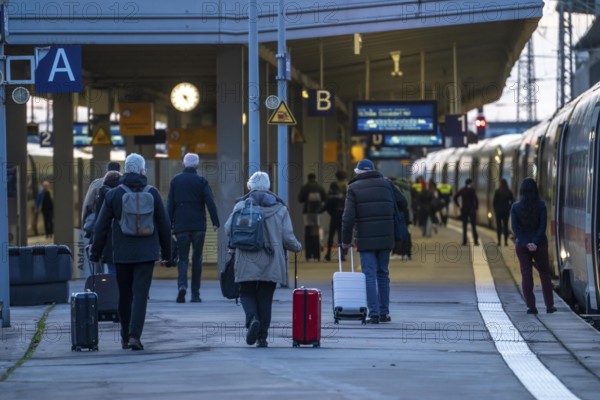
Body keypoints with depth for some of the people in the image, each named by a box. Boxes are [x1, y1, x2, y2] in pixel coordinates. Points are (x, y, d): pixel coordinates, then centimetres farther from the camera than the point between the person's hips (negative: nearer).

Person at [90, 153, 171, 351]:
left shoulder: (113, 194, -2)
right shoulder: (152, 193, -2)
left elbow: (101, 227, -2)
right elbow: (164, 225, 4)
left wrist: (95, 254, 5)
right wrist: (166, 251, 15)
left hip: (122, 253, 1)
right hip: (146, 253, -1)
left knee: (124, 295, 13)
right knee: (140, 294, -4)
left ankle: (125, 336, 19)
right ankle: (134, 335, -17)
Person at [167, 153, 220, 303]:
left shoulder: (176, 180, 5)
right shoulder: (201, 181, 1)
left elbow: (170, 204, 3)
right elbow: (210, 202, -8)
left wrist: (169, 225, 6)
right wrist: (215, 222, -7)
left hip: (181, 225, 0)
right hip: (198, 226, 0)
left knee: (182, 258, 4)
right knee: (197, 259, 8)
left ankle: (182, 285, -22)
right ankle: (195, 294, 8)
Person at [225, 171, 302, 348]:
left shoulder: (241, 205, -1)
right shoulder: (279, 208, 3)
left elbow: (228, 229, -5)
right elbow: (288, 237, -1)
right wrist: (297, 247, 20)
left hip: (247, 261, -1)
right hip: (271, 263, 1)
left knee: (247, 293, 11)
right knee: (265, 297, 9)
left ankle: (252, 319, -19)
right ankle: (262, 338, 8)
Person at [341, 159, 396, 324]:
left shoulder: (354, 188, 0)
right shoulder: (385, 184, 11)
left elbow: (348, 217, -6)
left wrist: (346, 240, 2)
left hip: (366, 239, -3)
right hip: (385, 238, 3)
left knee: (370, 275, -2)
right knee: (383, 274, 14)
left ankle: (374, 314, -8)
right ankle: (384, 313, 16)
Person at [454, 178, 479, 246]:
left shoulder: (461, 190, 2)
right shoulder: (472, 190, -11)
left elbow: (455, 198, 3)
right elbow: (476, 199, -15)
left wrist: (459, 205, 5)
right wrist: (476, 207, -4)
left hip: (464, 210, 3)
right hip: (472, 210, -3)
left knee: (464, 226, 7)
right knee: (473, 226, 2)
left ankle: (464, 242, 4)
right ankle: (476, 241, -2)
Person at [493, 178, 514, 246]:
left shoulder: (497, 191, -8)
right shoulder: (509, 192, 0)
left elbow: (495, 201, -7)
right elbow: (512, 201, 0)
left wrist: (495, 209, 4)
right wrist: (509, 208, 8)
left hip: (498, 210, -2)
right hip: (506, 211, 2)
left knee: (499, 225, 4)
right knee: (505, 225, 7)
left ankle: (499, 241, 1)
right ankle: (506, 241, 3)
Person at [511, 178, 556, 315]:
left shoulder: (515, 207, -4)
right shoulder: (541, 205, -6)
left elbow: (515, 228, -8)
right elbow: (543, 226, -11)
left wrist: (525, 243, -9)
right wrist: (535, 242, -11)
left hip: (522, 245, 0)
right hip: (539, 245, 0)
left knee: (526, 275, 4)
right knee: (544, 274, 11)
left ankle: (531, 306, 0)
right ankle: (549, 305, 13)